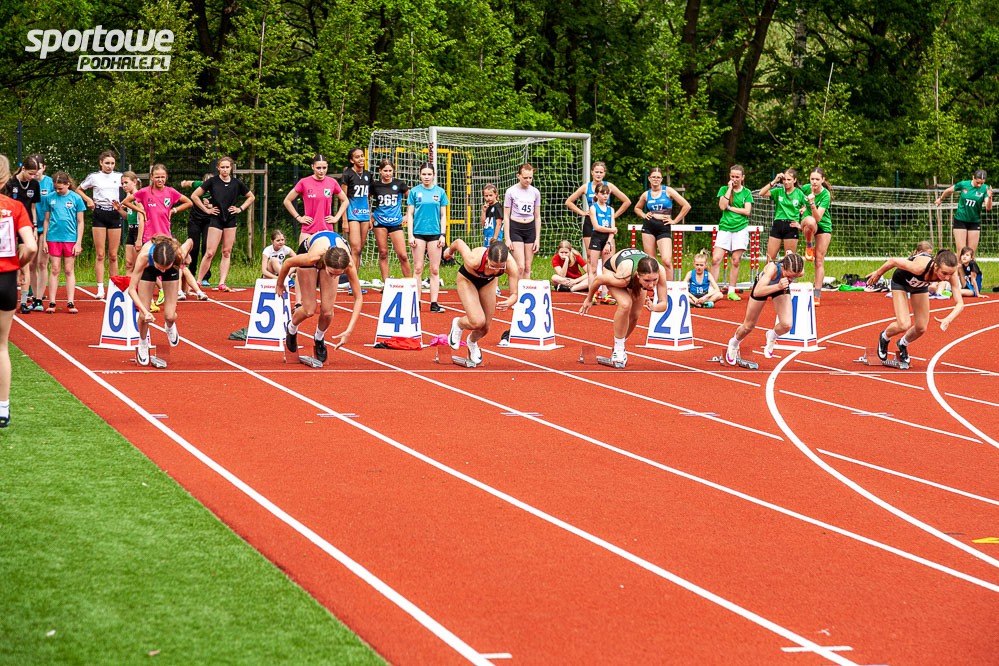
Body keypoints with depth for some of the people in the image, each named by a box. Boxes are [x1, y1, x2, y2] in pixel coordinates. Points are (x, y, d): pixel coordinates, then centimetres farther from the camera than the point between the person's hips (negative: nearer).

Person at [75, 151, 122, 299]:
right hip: (99, 215, -1)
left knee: (113, 255, 3)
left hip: (114, 215, 1)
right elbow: (78, 190, 16)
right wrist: (88, 200, -1)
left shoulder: (119, 177, 7)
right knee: (100, 254, -4)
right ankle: (100, 289, -5)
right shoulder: (94, 177, 4)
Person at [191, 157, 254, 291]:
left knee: (227, 252, 2)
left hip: (231, 220, 3)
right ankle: (198, 282, -2)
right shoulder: (212, 182, -4)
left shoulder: (237, 183, 4)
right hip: (216, 219, -3)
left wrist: (241, 208, 5)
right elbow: (194, 196, -2)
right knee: (210, 253, -9)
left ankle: (222, 283, 3)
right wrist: (206, 209, -4)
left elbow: (251, 197, 17)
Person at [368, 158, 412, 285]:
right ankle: (385, 283, 10)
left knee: (402, 255, -7)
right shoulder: (375, 185, 2)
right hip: (380, 222, 1)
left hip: (396, 222, -1)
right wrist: (370, 214, 7)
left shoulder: (399, 184, 0)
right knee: (383, 253, 3)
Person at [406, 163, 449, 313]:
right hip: (419, 233, -1)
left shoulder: (440, 192, 7)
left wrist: (442, 234, 1)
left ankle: (434, 303, 3)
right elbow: (410, 214, 5)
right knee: (417, 268, -1)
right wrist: (410, 235, -3)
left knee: (435, 270, 1)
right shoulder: (414, 192, 4)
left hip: (435, 233, 1)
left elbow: (443, 215, 10)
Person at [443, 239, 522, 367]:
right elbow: (458, 242, -24)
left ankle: (472, 341, 44)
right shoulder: (474, 260, -44)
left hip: (488, 282, 3)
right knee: (477, 322, -22)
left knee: (485, 328, 7)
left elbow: (514, 293, -28)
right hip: (467, 279, -3)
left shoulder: (511, 265, -37)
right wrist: (449, 251, -1)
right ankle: (458, 324, 14)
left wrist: (509, 302, -52)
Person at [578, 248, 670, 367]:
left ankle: (619, 346, 33)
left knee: (634, 316, 4)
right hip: (612, 269, -4)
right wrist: (589, 299, -8)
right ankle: (618, 350, -12)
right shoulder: (623, 277, -47)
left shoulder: (660, 271, -40)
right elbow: (598, 279, -26)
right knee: (625, 304, -30)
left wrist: (654, 307, -53)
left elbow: (664, 304, -29)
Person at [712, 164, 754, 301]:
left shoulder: (747, 192, 7)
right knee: (716, 259, -10)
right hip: (724, 228, 0)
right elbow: (722, 206, -8)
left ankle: (731, 291, 8)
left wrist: (730, 208, -7)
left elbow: (747, 211, -3)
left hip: (740, 229, 0)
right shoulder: (724, 189, 7)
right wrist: (729, 189, -6)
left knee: (736, 261, 1)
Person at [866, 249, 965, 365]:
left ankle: (903, 344, 37)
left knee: (921, 328, 3)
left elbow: (960, 303, -32)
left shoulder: (951, 273, -34)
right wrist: (878, 274, -10)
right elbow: (893, 261, -29)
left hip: (920, 285, 4)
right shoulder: (920, 267, -46)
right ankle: (884, 338, 16)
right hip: (901, 281, -4)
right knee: (904, 325, -19)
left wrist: (948, 319, -52)